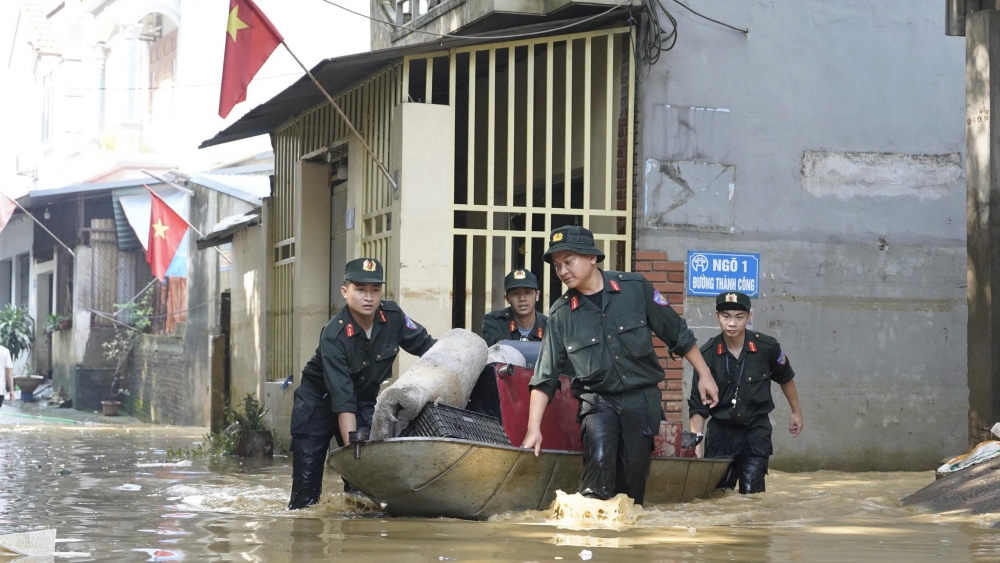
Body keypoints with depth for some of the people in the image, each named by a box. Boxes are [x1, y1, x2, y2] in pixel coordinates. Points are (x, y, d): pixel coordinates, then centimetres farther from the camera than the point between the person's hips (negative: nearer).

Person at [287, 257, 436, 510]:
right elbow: (342, 402, -35)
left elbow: (425, 345, 0)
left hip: (364, 401, 4)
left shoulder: (392, 316, -18)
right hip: (319, 401, -4)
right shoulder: (333, 336, -31)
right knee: (307, 475, -7)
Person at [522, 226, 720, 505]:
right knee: (599, 459, -27)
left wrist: (704, 375, 6)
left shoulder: (635, 288, -5)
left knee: (632, 480, 0)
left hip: (641, 399, 0)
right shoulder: (560, 315, -3)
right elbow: (544, 377, 0)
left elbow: (677, 333, 4)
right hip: (598, 400, 0)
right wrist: (534, 429, -5)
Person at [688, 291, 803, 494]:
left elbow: (785, 378, 9)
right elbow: (698, 405, -7)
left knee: (751, 492, -9)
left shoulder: (767, 347, -13)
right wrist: (696, 442, -16)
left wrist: (796, 412, 20)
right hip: (720, 431, 1)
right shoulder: (707, 354, -12)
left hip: (756, 431, -1)